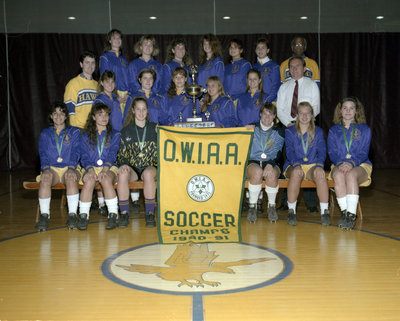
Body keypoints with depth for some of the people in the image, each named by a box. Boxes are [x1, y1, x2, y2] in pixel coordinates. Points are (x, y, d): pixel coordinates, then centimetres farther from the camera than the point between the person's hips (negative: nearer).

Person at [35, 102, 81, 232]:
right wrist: (46, 169, -13)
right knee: (46, 178, -35)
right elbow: (43, 154, 7)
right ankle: (44, 215, -30)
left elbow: (75, 152, 3)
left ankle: (72, 215, -35)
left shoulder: (74, 132, 16)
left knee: (71, 178, -37)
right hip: (51, 168, 1)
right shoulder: (45, 133, 19)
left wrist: (71, 168, -15)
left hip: (68, 168, -1)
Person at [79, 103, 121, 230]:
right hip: (90, 168, 1)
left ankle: (113, 215, -32)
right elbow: (84, 157, 4)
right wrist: (91, 170, -16)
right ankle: (83, 215, -27)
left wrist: (104, 170, -17)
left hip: (109, 168, -1)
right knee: (89, 181, -34)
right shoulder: (86, 136, 16)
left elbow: (112, 155, 1)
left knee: (106, 180, -35)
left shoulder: (115, 135, 15)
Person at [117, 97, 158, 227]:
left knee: (148, 173, -37)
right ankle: (124, 213, -23)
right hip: (132, 167, 1)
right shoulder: (126, 130, 12)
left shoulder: (155, 128, 10)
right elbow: (122, 153, 11)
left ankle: (150, 213, -26)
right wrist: (124, 165, -10)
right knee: (122, 174, -34)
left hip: (150, 166, -1)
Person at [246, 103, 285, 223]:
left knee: (271, 175, -34)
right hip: (253, 162, 0)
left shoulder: (279, 131, 13)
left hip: (272, 163, 0)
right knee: (258, 172, -35)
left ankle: (271, 207, -13)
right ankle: (252, 206, -20)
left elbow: (277, 152, 4)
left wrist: (270, 165, -12)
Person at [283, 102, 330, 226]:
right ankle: (291, 211, -29)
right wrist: (296, 165, -24)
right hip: (293, 165, -1)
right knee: (296, 173, -37)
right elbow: (289, 151, -4)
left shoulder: (318, 132, 13)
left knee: (320, 174, -34)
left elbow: (322, 151, 3)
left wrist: (319, 165, -18)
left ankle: (325, 211, -29)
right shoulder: (290, 132, 9)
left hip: (312, 165, 1)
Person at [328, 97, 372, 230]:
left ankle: (352, 214, -38)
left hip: (360, 165, -1)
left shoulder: (364, 129, 11)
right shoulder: (334, 130, 15)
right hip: (339, 164, 1)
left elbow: (364, 152, 1)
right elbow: (332, 152, 5)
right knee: (338, 176, -36)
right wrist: (340, 163, -17)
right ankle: (344, 211, -32)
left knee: (351, 175, -37)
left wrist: (352, 163, -19)